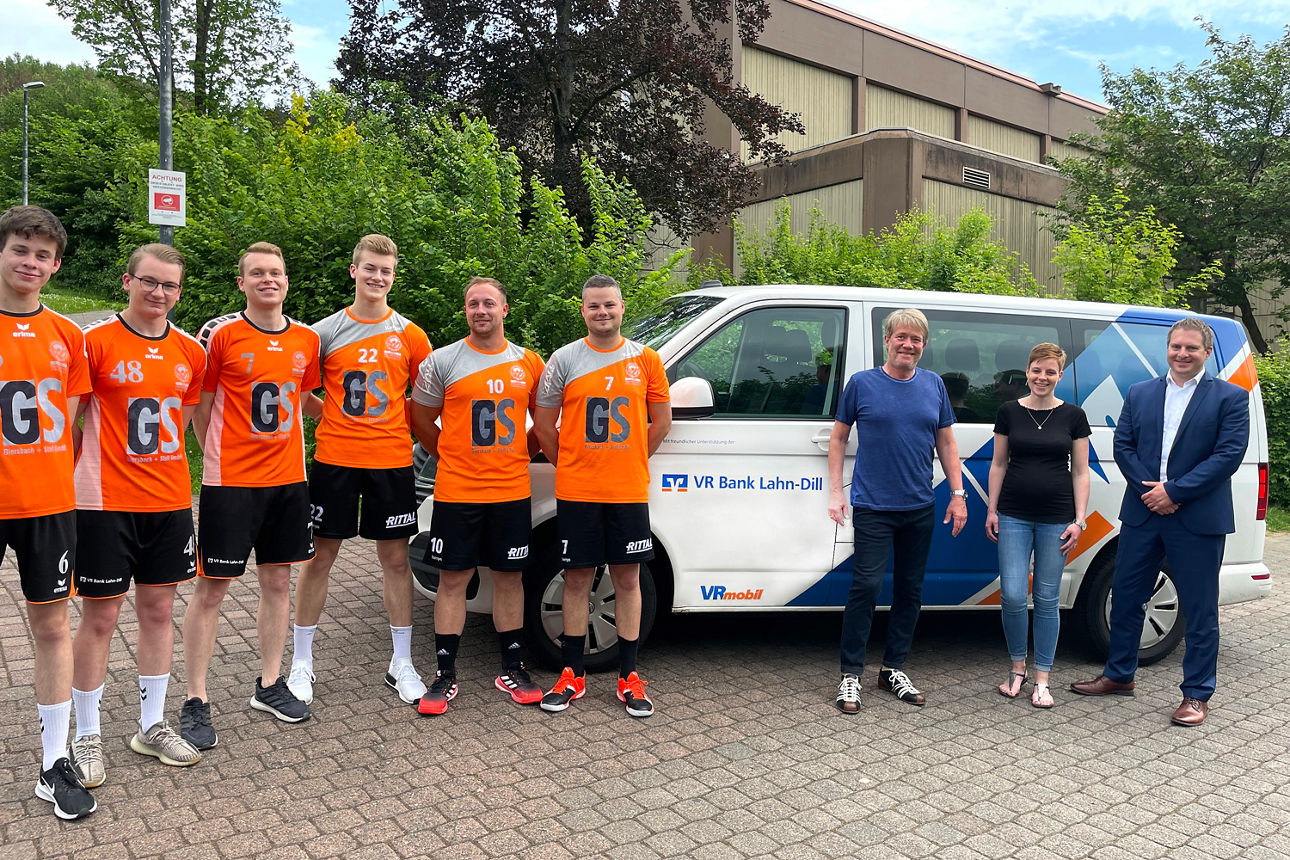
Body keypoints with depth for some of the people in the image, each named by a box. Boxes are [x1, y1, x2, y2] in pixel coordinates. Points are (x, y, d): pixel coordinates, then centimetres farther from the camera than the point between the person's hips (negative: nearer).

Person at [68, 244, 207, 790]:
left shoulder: (190, 352, 7)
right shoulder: (96, 342, -6)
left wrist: (164, 470, 11)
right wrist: (72, 481, -7)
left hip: (169, 502, 4)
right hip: (105, 503, -4)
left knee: (158, 610, 12)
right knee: (99, 617, 5)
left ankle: (152, 725, 26)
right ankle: (87, 736, 21)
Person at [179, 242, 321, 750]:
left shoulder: (307, 339, 7)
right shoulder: (220, 333, -7)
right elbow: (199, 405, -2)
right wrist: (220, 458, -2)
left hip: (287, 478, 5)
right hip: (229, 482, -5)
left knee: (278, 581, 12)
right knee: (211, 589, 2)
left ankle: (270, 685, 27)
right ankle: (196, 703, 13)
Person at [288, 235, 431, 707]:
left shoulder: (410, 336, 4)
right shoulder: (326, 331, 2)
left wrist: (390, 419, 2)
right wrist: (333, 415, -3)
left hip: (392, 460, 1)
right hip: (334, 459, 0)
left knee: (396, 558, 6)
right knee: (320, 556, 6)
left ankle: (401, 664, 18)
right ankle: (301, 662, 21)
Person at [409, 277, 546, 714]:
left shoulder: (529, 363, 6)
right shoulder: (442, 361, 0)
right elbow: (421, 420, 9)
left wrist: (518, 454, 10)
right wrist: (450, 456, 9)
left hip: (511, 492, 2)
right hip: (456, 493, -2)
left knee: (509, 577, 9)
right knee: (453, 579, 4)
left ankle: (512, 668, 21)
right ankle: (445, 674, 14)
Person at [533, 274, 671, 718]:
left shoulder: (645, 359, 4)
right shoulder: (563, 360, 2)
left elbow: (661, 422, 10)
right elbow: (543, 425, 6)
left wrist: (629, 462, 8)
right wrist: (569, 465, 6)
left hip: (629, 492, 1)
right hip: (576, 493, 0)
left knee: (628, 580, 7)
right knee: (577, 580, 7)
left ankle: (628, 677, 18)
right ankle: (573, 675, 19)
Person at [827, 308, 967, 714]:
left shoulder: (934, 385, 8)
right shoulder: (862, 384, -1)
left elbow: (946, 442, 14)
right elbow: (838, 439, 5)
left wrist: (958, 493, 8)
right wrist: (835, 491, -2)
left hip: (920, 508, 4)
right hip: (872, 506, -4)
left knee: (910, 589, 10)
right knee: (866, 586, -8)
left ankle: (894, 669, 24)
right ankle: (850, 674, 3)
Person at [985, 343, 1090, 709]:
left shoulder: (1073, 416, 2)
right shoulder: (1009, 412, 3)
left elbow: (1080, 472, 4)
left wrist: (1079, 520, -2)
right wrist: (992, 509, 3)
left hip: (1056, 519, 0)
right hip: (1013, 517, 0)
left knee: (1047, 599, 5)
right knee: (1012, 596, -5)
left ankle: (1042, 680, 17)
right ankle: (1018, 667, 18)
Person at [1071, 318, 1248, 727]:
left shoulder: (1230, 398, -2)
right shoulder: (1139, 394, 9)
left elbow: (1229, 454, -10)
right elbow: (1123, 446, 4)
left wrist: (1173, 492, -15)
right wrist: (1150, 490, -10)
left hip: (1198, 520, -4)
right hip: (1142, 513, 4)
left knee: (1200, 610, 5)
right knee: (1126, 597, 12)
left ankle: (1196, 695, 18)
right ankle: (1119, 675, 28)